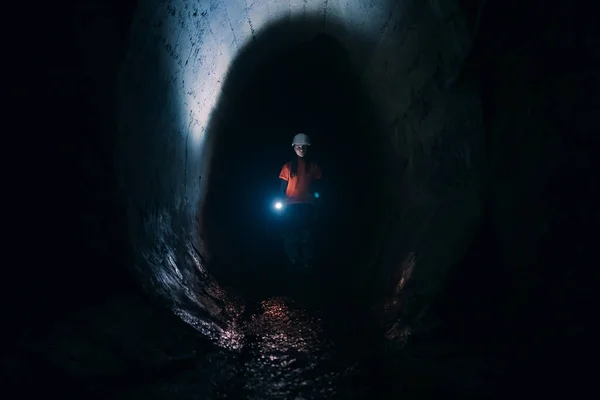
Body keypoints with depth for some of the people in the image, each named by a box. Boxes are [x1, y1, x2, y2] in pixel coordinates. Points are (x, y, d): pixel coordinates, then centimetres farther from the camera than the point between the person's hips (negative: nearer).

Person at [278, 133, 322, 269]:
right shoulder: (288, 166, 6)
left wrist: (316, 200, -1)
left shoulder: (313, 166, 8)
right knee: (292, 233, -3)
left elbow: (316, 186, 9)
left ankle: (307, 260, 2)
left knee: (306, 233, -4)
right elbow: (283, 186, 7)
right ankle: (293, 260, 3)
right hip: (292, 205, 0)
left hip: (308, 205, 0)